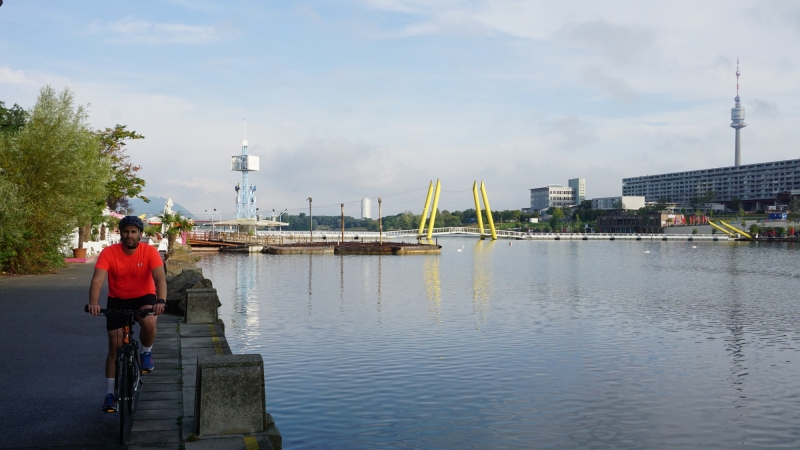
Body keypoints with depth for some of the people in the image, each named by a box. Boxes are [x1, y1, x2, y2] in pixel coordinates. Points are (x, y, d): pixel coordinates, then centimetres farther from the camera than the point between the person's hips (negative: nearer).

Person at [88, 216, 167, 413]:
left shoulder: (149, 252, -20)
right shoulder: (108, 253, -19)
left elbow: (160, 278, -31)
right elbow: (97, 280, -29)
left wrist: (161, 301, -49)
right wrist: (94, 302, -48)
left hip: (144, 298, -1)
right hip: (117, 300, 1)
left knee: (149, 323, -34)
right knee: (115, 346, -1)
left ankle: (146, 352, -2)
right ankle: (110, 393, 13)